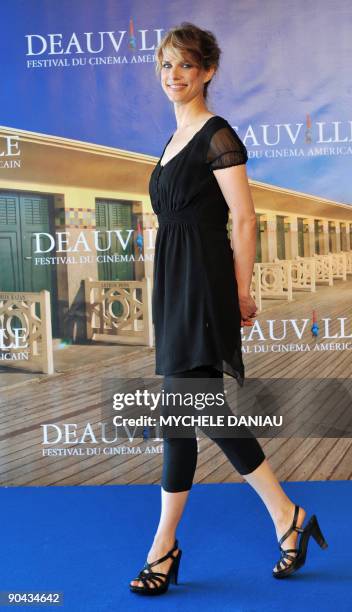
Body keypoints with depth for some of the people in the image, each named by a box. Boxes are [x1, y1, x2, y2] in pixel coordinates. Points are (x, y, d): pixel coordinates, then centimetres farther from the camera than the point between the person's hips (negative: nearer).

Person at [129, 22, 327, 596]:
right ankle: (286, 517, 20)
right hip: (175, 286, 9)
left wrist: (241, 292, -9)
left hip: (203, 284, -9)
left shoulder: (217, 135, -7)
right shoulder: (176, 140, 19)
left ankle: (165, 546, 9)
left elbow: (244, 218, -10)